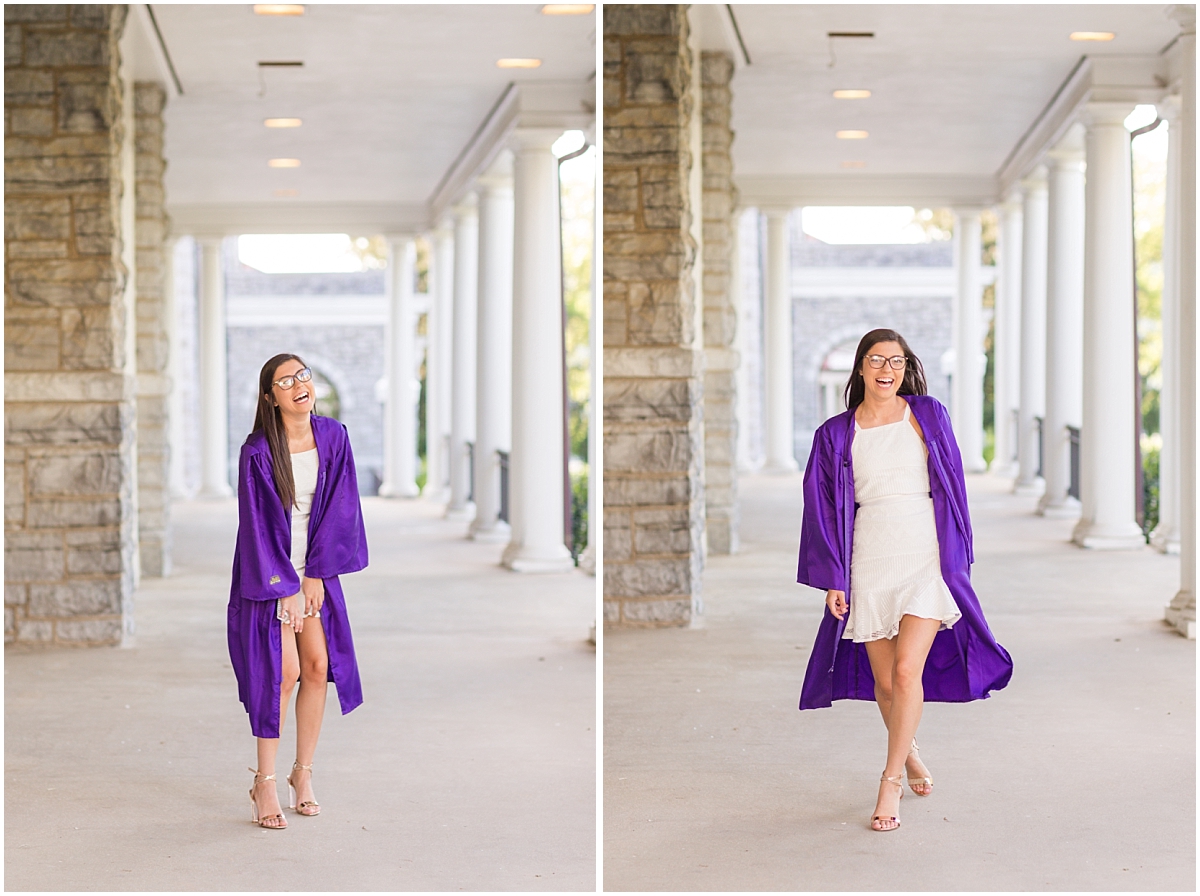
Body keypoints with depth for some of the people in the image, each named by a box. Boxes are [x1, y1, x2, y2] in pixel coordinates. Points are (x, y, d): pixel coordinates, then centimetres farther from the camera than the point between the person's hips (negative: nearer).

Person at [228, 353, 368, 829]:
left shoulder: (333, 437, -3)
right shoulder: (258, 452, -16)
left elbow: (338, 509, -1)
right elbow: (260, 524, -14)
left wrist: (315, 574, -6)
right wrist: (286, 588, -14)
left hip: (316, 570, 4)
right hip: (268, 572, -4)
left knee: (318, 666, -1)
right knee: (283, 672, -11)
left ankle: (303, 773, 13)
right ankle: (264, 784, -1)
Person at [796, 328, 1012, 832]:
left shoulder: (929, 416, 4)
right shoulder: (836, 435, 5)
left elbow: (952, 486, 8)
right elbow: (823, 508, 6)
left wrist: (957, 557, 5)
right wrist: (833, 579, 2)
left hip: (925, 556, -1)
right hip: (869, 563, 2)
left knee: (907, 670, -14)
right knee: (884, 681, 8)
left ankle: (891, 781, -4)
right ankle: (909, 754, 35)